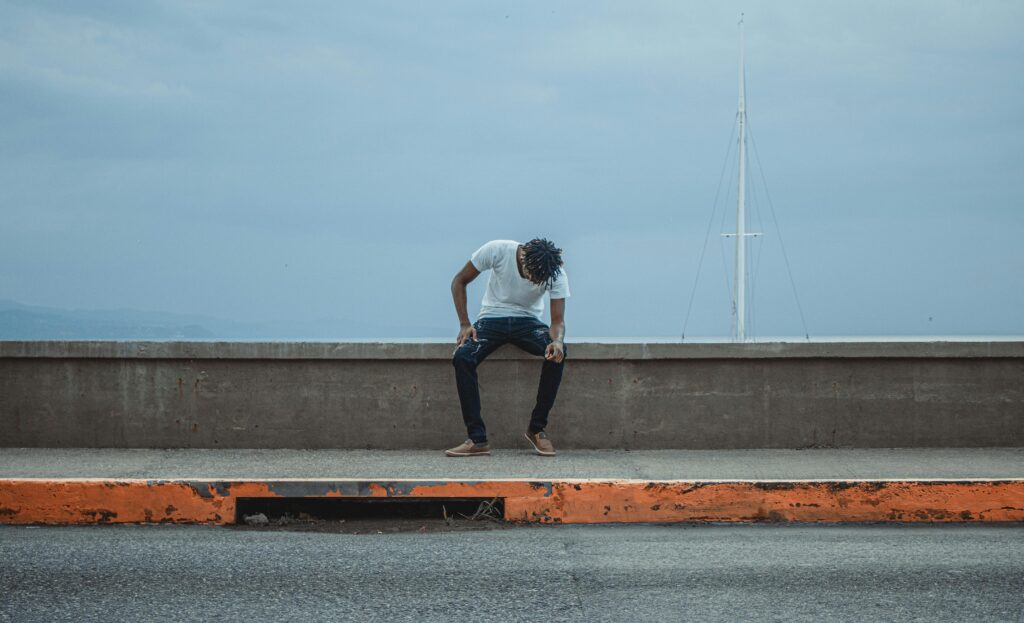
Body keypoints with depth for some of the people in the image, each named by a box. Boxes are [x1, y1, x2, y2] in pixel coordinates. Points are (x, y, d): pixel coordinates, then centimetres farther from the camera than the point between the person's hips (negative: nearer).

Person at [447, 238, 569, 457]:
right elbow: (459, 281, -7)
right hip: (492, 318, -1)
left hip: (527, 320, 1)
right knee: (462, 357, -31)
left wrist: (557, 340, -40)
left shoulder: (556, 274, -17)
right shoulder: (497, 250, -20)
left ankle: (537, 429, -16)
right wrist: (464, 324, -15)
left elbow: (558, 320, -15)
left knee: (558, 352, -31)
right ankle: (477, 439, -27)